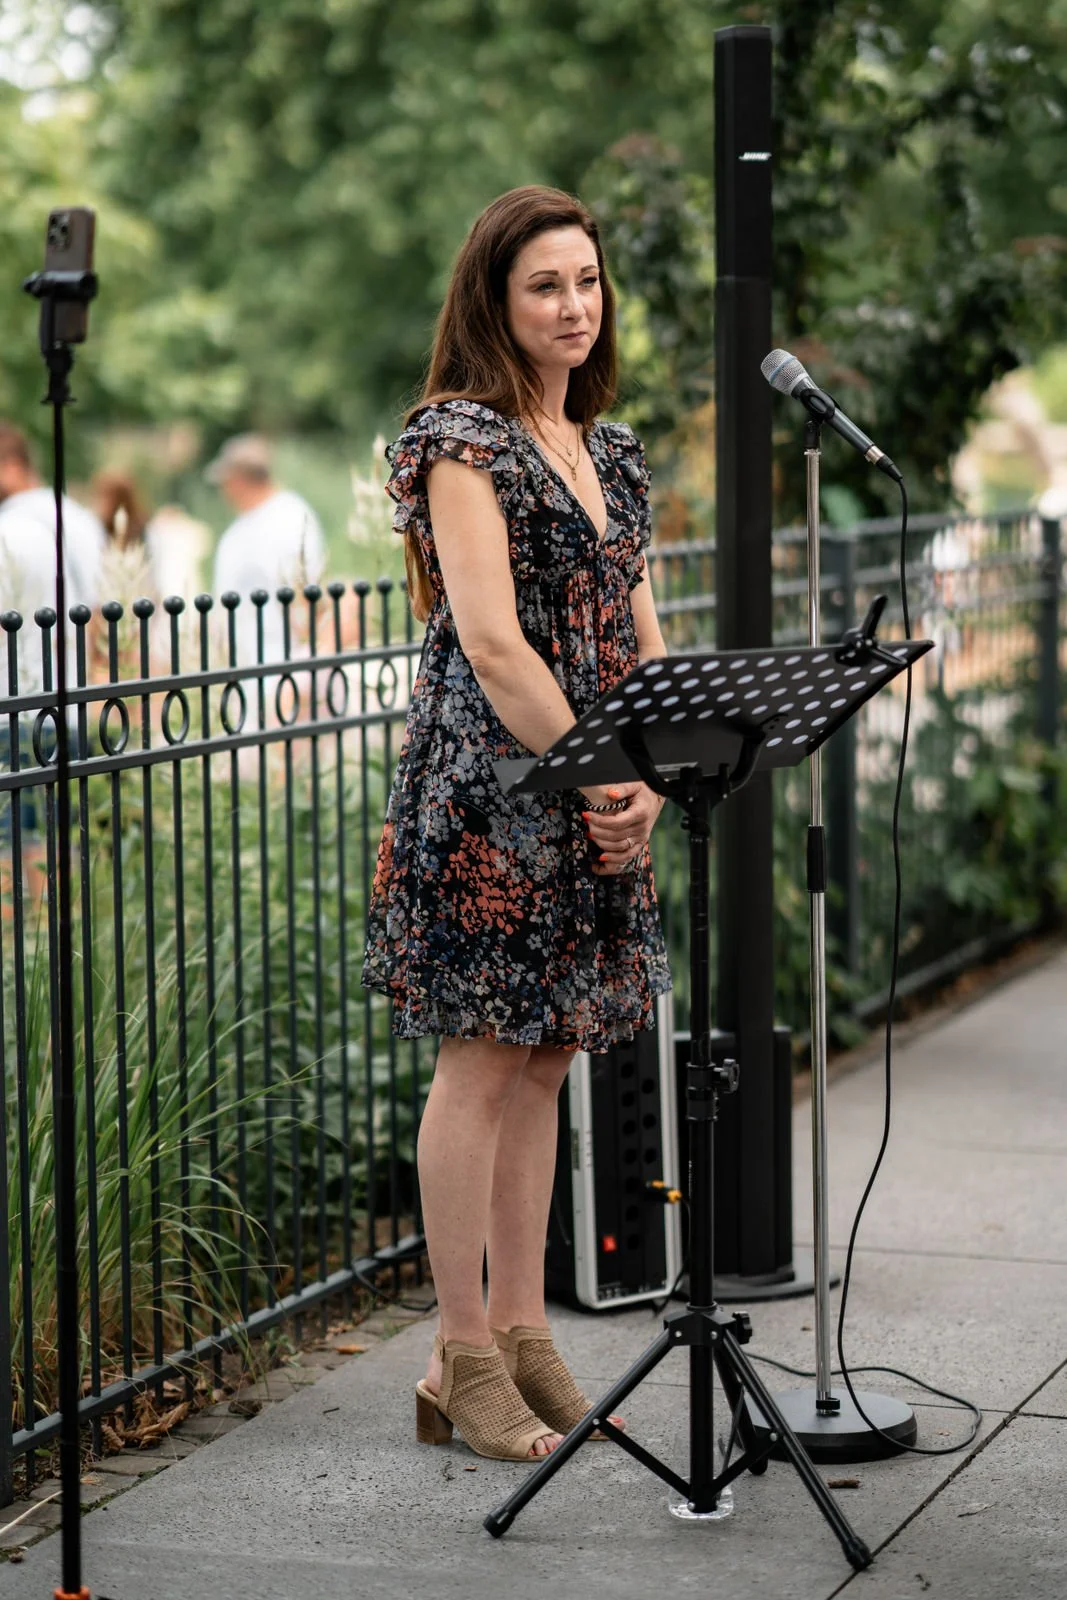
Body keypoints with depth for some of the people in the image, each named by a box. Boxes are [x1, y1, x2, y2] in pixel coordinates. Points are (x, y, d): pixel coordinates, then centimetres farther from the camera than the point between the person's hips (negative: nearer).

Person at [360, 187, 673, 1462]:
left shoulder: (606, 451, 15)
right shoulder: (463, 443, -9)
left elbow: (637, 637, 13)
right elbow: (491, 642, -17)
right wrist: (596, 778, -14)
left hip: (589, 798, 8)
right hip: (487, 789, -8)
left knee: (545, 1061, 11)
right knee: (483, 1065, -3)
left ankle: (520, 1330, 19)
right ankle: (463, 1359, 4)